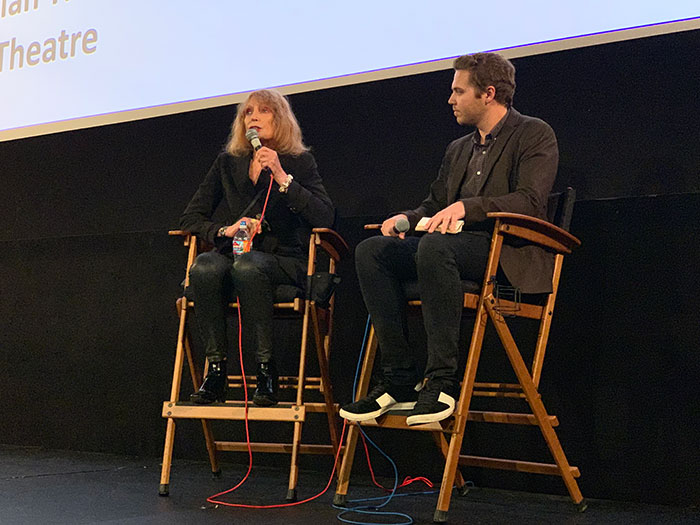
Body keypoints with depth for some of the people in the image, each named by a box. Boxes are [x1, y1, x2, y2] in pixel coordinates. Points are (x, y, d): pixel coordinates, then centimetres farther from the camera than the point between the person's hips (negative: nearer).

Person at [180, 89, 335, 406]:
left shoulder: (300, 162, 7)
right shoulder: (228, 163, 16)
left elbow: (325, 219, -9)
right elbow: (190, 218, 14)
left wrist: (282, 176, -14)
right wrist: (225, 230, -7)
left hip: (285, 260, -3)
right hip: (236, 253, 3)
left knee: (247, 266, -37)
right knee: (204, 268, -32)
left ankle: (266, 369, -31)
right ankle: (215, 370, -27)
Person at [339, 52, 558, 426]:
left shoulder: (535, 135, 1)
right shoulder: (458, 149, 25)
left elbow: (530, 201, -14)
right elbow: (434, 205, 23)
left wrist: (465, 207, -26)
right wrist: (406, 219, 0)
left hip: (510, 252, -8)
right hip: (459, 244, 8)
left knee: (434, 246, -37)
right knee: (371, 250, -14)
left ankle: (442, 382, -32)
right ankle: (400, 380, -18)